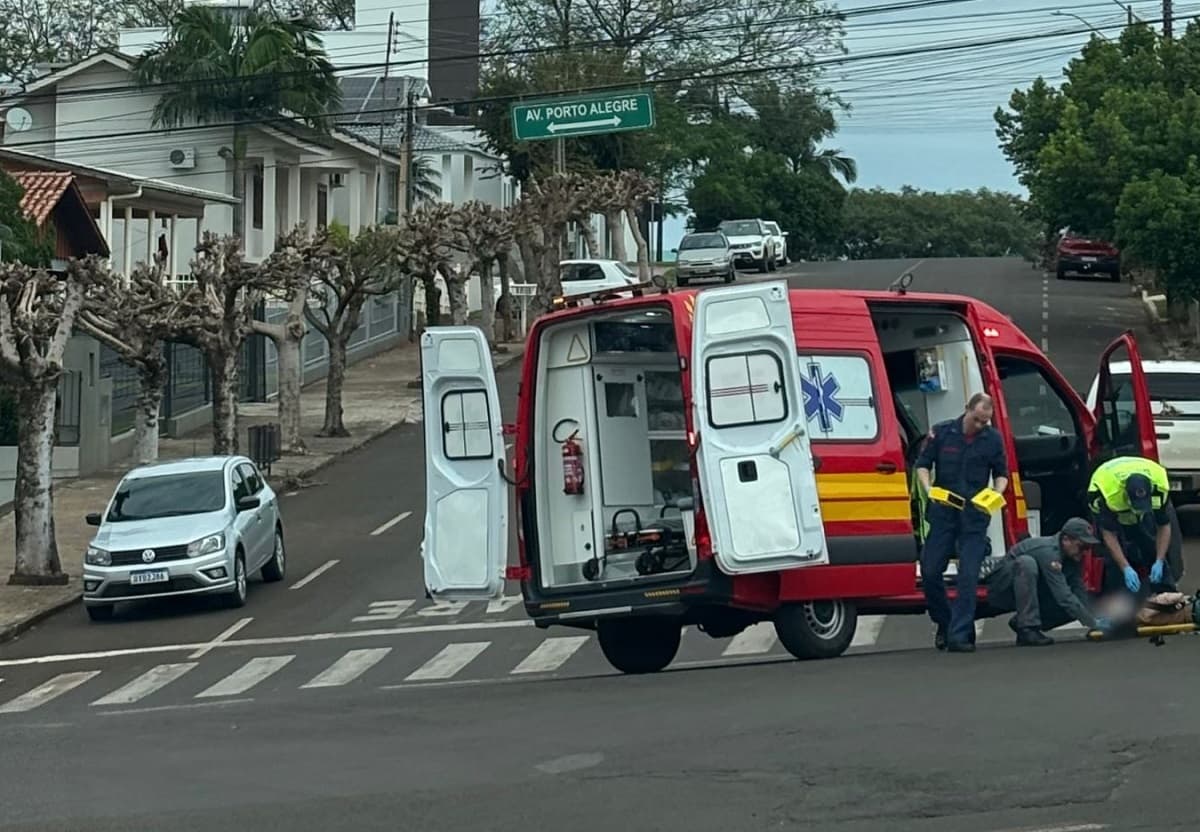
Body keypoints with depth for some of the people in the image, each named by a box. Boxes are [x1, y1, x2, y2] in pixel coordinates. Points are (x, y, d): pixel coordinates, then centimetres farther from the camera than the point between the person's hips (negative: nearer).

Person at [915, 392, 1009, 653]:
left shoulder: (993, 439, 3)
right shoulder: (941, 432, 0)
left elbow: (1001, 474, 13)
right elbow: (922, 464, 6)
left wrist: (997, 493, -8)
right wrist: (927, 488, -12)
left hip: (974, 515, 0)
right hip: (942, 512, 1)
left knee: (968, 575, -8)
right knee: (930, 571, -1)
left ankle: (959, 635, -7)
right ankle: (944, 623, 21)